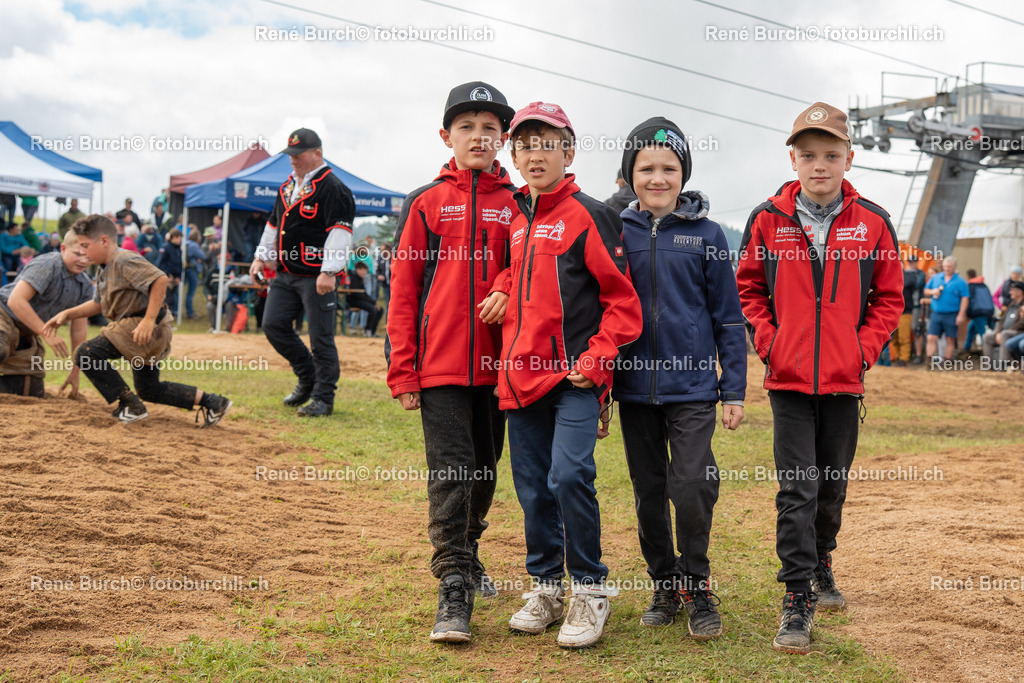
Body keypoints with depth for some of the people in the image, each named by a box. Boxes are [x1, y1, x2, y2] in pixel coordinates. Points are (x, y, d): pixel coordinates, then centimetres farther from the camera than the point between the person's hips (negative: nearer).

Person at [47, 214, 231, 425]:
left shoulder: (124, 260, -16)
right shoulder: (105, 269, 17)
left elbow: (160, 279, -28)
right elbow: (98, 303, 26)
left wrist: (149, 320, -31)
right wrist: (67, 314, 14)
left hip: (149, 327, -11)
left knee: (86, 353, -19)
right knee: (148, 390, 18)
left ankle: (130, 405, -13)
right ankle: (212, 402, 19)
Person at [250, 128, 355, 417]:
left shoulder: (332, 187, -11)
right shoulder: (288, 186, 17)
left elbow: (340, 230, -18)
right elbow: (274, 223, 28)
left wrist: (329, 271, -23)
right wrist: (262, 256, 21)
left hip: (317, 277, -9)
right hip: (286, 274, 9)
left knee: (321, 337, -4)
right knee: (273, 325, 8)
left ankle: (323, 398, 5)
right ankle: (308, 379, 24)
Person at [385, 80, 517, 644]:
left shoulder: (517, 206, 7)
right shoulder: (425, 202, 2)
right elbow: (403, 289, 0)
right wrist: (402, 371, -4)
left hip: (496, 365, 3)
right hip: (439, 366, -3)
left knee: (485, 471, 15)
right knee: (451, 473, -6)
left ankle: (466, 554, 37)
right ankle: (453, 590, -2)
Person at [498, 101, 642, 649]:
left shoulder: (589, 215, -3)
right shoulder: (515, 222, 16)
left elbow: (622, 300, -5)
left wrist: (595, 360, -14)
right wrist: (508, 365, 13)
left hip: (574, 377, -6)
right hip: (522, 377, 6)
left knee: (569, 476, -17)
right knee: (532, 487, 10)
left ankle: (590, 589, 1)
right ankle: (545, 587, 25)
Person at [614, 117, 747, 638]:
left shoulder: (705, 234, 1)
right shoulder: (617, 233, 4)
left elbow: (728, 316, 3)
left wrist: (734, 390, 0)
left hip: (692, 385, -2)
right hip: (635, 385, 2)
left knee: (691, 488, -10)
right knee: (649, 493, 10)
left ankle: (698, 589, 11)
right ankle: (665, 586, 26)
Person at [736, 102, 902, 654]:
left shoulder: (873, 223, -1)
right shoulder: (768, 219, -2)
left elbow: (889, 296, 8)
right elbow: (748, 287, 9)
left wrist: (864, 348, -3)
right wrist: (768, 340, -2)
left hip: (844, 380, 2)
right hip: (788, 379, -1)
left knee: (832, 485, 15)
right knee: (796, 489, -4)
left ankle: (820, 562, 39)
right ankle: (798, 597, 2)